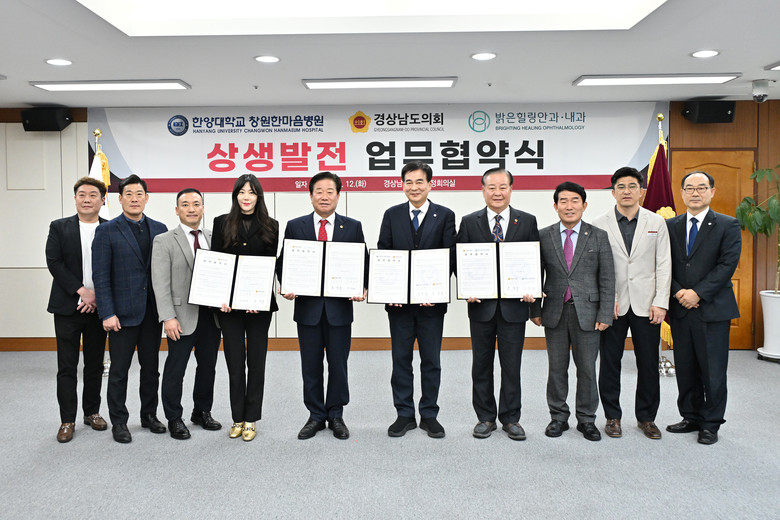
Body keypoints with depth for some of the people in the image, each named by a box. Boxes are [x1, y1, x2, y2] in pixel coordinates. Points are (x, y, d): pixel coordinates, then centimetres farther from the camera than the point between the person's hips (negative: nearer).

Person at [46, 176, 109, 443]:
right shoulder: (59, 228, 3)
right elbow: (54, 263, -5)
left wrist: (97, 295, -12)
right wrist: (80, 290, -14)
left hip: (98, 307, 1)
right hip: (67, 307, -1)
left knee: (95, 364, 11)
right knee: (67, 366, 3)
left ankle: (92, 412, 25)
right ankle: (67, 420, 12)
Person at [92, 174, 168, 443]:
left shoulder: (159, 229, 8)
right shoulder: (107, 231, -3)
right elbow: (100, 276, -7)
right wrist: (107, 313, -13)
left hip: (153, 310, 4)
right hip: (123, 311, -3)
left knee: (151, 367, 13)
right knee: (119, 370, 5)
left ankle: (149, 415, 28)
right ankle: (118, 422, 19)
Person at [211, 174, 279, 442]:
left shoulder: (270, 226, 4)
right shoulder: (222, 223, 5)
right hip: (229, 303, 0)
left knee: (256, 361, 6)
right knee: (235, 362, 6)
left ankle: (251, 420, 16)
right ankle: (237, 419, 18)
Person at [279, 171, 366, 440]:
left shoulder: (353, 227, 4)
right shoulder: (295, 226, 5)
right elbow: (283, 262, 7)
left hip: (340, 307, 0)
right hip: (307, 306, 1)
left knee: (338, 364, 7)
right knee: (311, 365, 9)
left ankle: (336, 415, 23)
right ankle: (315, 416, 24)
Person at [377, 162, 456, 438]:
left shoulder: (445, 216, 1)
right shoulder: (392, 215, 6)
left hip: (431, 300, -1)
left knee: (431, 361, 8)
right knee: (401, 359, 9)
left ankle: (429, 415, 22)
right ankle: (405, 415, 21)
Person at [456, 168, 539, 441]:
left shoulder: (527, 221, 5)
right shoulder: (469, 222, 4)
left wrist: (531, 290, -9)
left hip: (514, 305, 0)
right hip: (481, 305, 0)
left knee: (512, 365, 7)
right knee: (481, 365, 9)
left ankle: (510, 418, 22)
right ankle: (485, 417, 23)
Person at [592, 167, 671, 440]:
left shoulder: (656, 222, 5)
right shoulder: (599, 225, 0)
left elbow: (663, 265, 4)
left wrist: (661, 303, -4)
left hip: (646, 305, 1)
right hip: (611, 305, -1)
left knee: (648, 364, 7)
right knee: (609, 363, 6)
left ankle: (646, 417, 24)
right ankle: (612, 416, 21)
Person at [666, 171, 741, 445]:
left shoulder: (728, 226, 0)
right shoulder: (670, 226, 9)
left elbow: (727, 265, -9)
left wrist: (698, 293, -15)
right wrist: (678, 292, -9)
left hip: (713, 309, -3)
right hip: (680, 309, 3)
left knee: (713, 370, 2)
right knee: (685, 369, 11)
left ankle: (711, 424, 17)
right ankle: (691, 418, 25)